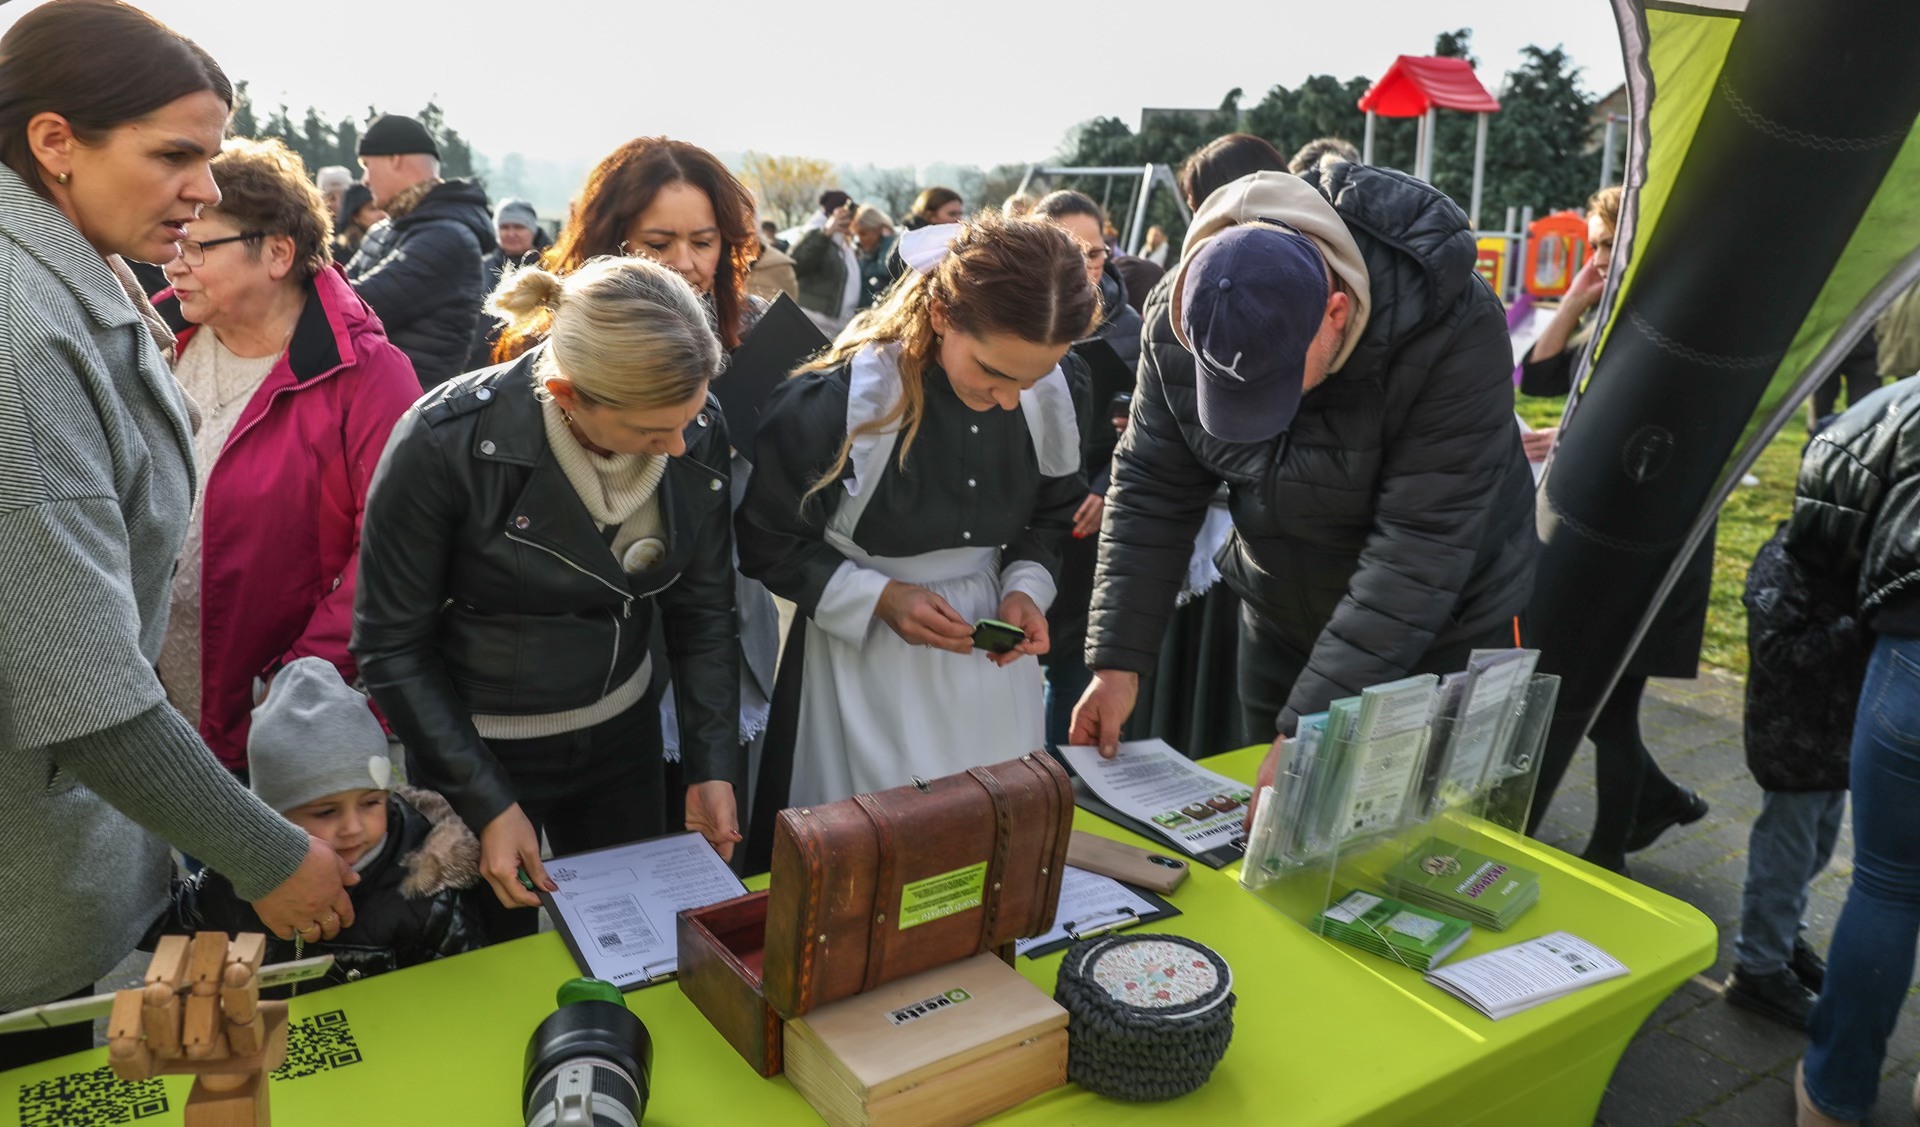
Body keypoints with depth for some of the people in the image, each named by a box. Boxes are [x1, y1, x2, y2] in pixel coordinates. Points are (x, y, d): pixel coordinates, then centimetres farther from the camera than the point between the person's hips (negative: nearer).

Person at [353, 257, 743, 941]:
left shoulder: (698, 434, -15)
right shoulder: (445, 442, -26)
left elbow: (703, 608, -3)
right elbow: (392, 645, -16)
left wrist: (711, 765, -7)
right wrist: (486, 802, -17)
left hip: (621, 737, 4)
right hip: (473, 746, -3)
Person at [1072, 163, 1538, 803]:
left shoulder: (1454, 326, -32)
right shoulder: (1179, 319, -18)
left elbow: (1420, 544, -34)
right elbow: (1151, 489, -10)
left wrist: (1310, 727, -35)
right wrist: (1117, 661, -15)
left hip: (1442, 633, -3)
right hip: (1278, 619, 4)